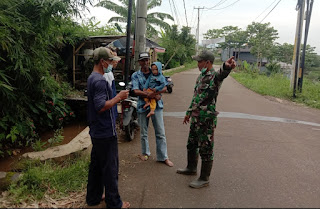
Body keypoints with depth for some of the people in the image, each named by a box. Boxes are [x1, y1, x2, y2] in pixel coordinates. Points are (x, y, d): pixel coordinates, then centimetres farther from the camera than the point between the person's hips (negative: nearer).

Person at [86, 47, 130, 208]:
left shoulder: (92, 78, 12)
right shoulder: (100, 81, -20)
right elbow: (101, 107, -26)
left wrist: (117, 98, 13)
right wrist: (118, 97, -17)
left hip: (96, 131, 10)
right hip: (106, 133, -10)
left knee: (96, 165, 19)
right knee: (110, 168, 2)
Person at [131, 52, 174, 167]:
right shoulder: (135, 75, 3)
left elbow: (164, 88, 0)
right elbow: (136, 91, -11)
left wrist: (153, 93, -18)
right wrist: (149, 95, -25)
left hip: (156, 104, 0)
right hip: (142, 105, 0)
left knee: (160, 132, 2)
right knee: (143, 132, 12)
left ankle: (163, 157, 12)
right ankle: (145, 152, 33)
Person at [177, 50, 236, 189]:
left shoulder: (214, 76, -16)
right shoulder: (201, 76, 12)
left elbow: (221, 74, -42)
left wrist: (226, 67, -65)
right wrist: (189, 112, 27)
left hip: (207, 119, -9)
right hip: (196, 118, 9)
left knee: (206, 149, 2)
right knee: (191, 145, 22)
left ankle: (204, 179, 15)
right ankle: (191, 168, 41)